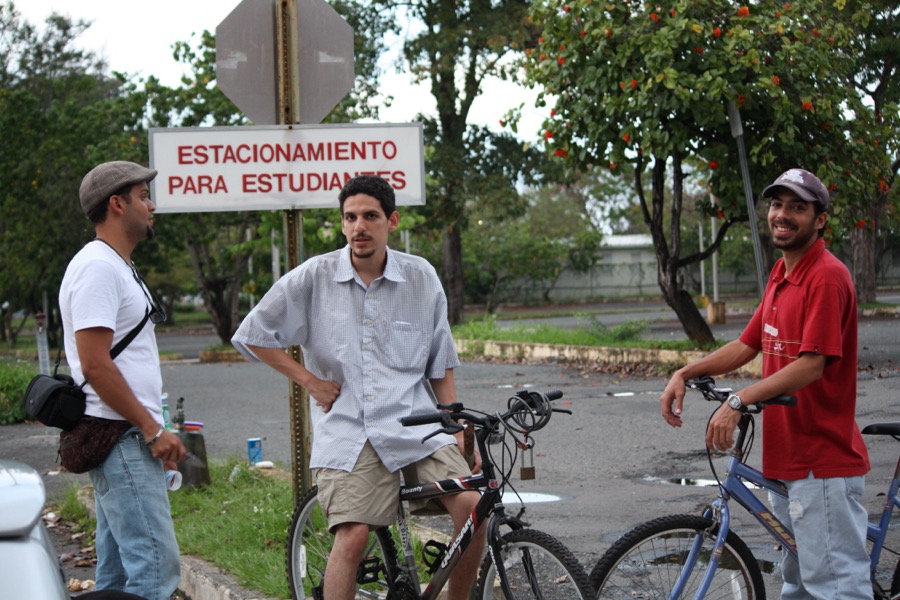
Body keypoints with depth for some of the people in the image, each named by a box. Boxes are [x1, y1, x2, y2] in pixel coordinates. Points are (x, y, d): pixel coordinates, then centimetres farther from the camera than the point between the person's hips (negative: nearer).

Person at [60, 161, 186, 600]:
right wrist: (152, 429, -18)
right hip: (121, 437, -11)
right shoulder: (97, 267, -14)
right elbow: (95, 365, -20)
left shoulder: (118, 267, 20)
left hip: (130, 438, 11)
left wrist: (153, 430, 19)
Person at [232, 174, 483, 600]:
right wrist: (310, 380, 4)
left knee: (471, 505, -17)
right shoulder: (313, 277, 1)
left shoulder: (421, 277, 6)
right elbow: (252, 335, 9)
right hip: (348, 431, -1)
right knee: (352, 537, -17)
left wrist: (458, 432, 6)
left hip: (415, 422, 1)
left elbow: (441, 366, 13)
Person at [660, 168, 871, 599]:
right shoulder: (780, 275, 15)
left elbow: (811, 366, -22)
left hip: (823, 462, -10)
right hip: (786, 458, 10)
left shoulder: (827, 277, -15)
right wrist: (686, 373, 5)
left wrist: (739, 401, -25)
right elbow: (747, 345, 18)